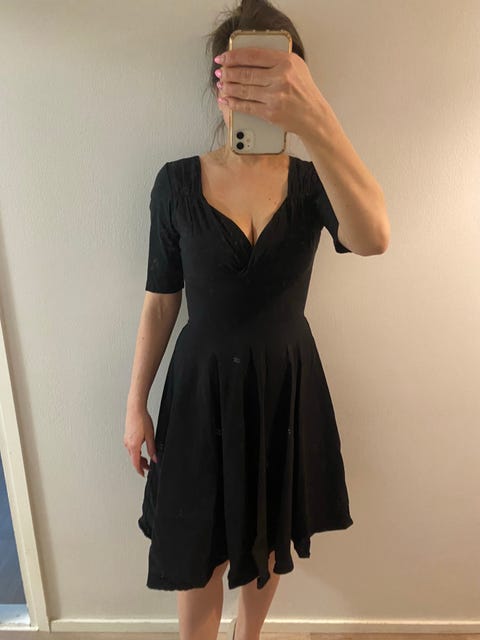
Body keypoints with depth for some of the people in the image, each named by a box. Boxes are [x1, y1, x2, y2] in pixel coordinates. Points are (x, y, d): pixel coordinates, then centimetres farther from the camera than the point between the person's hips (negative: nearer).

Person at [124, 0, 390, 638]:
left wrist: (316, 122, -46)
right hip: (202, 386, -1)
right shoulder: (178, 183, -6)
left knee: (267, 541, 23)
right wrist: (136, 406, 0)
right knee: (197, 548, 14)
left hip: (286, 385, 2)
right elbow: (160, 300, -2)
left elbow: (372, 238, -29)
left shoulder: (311, 180, -6)